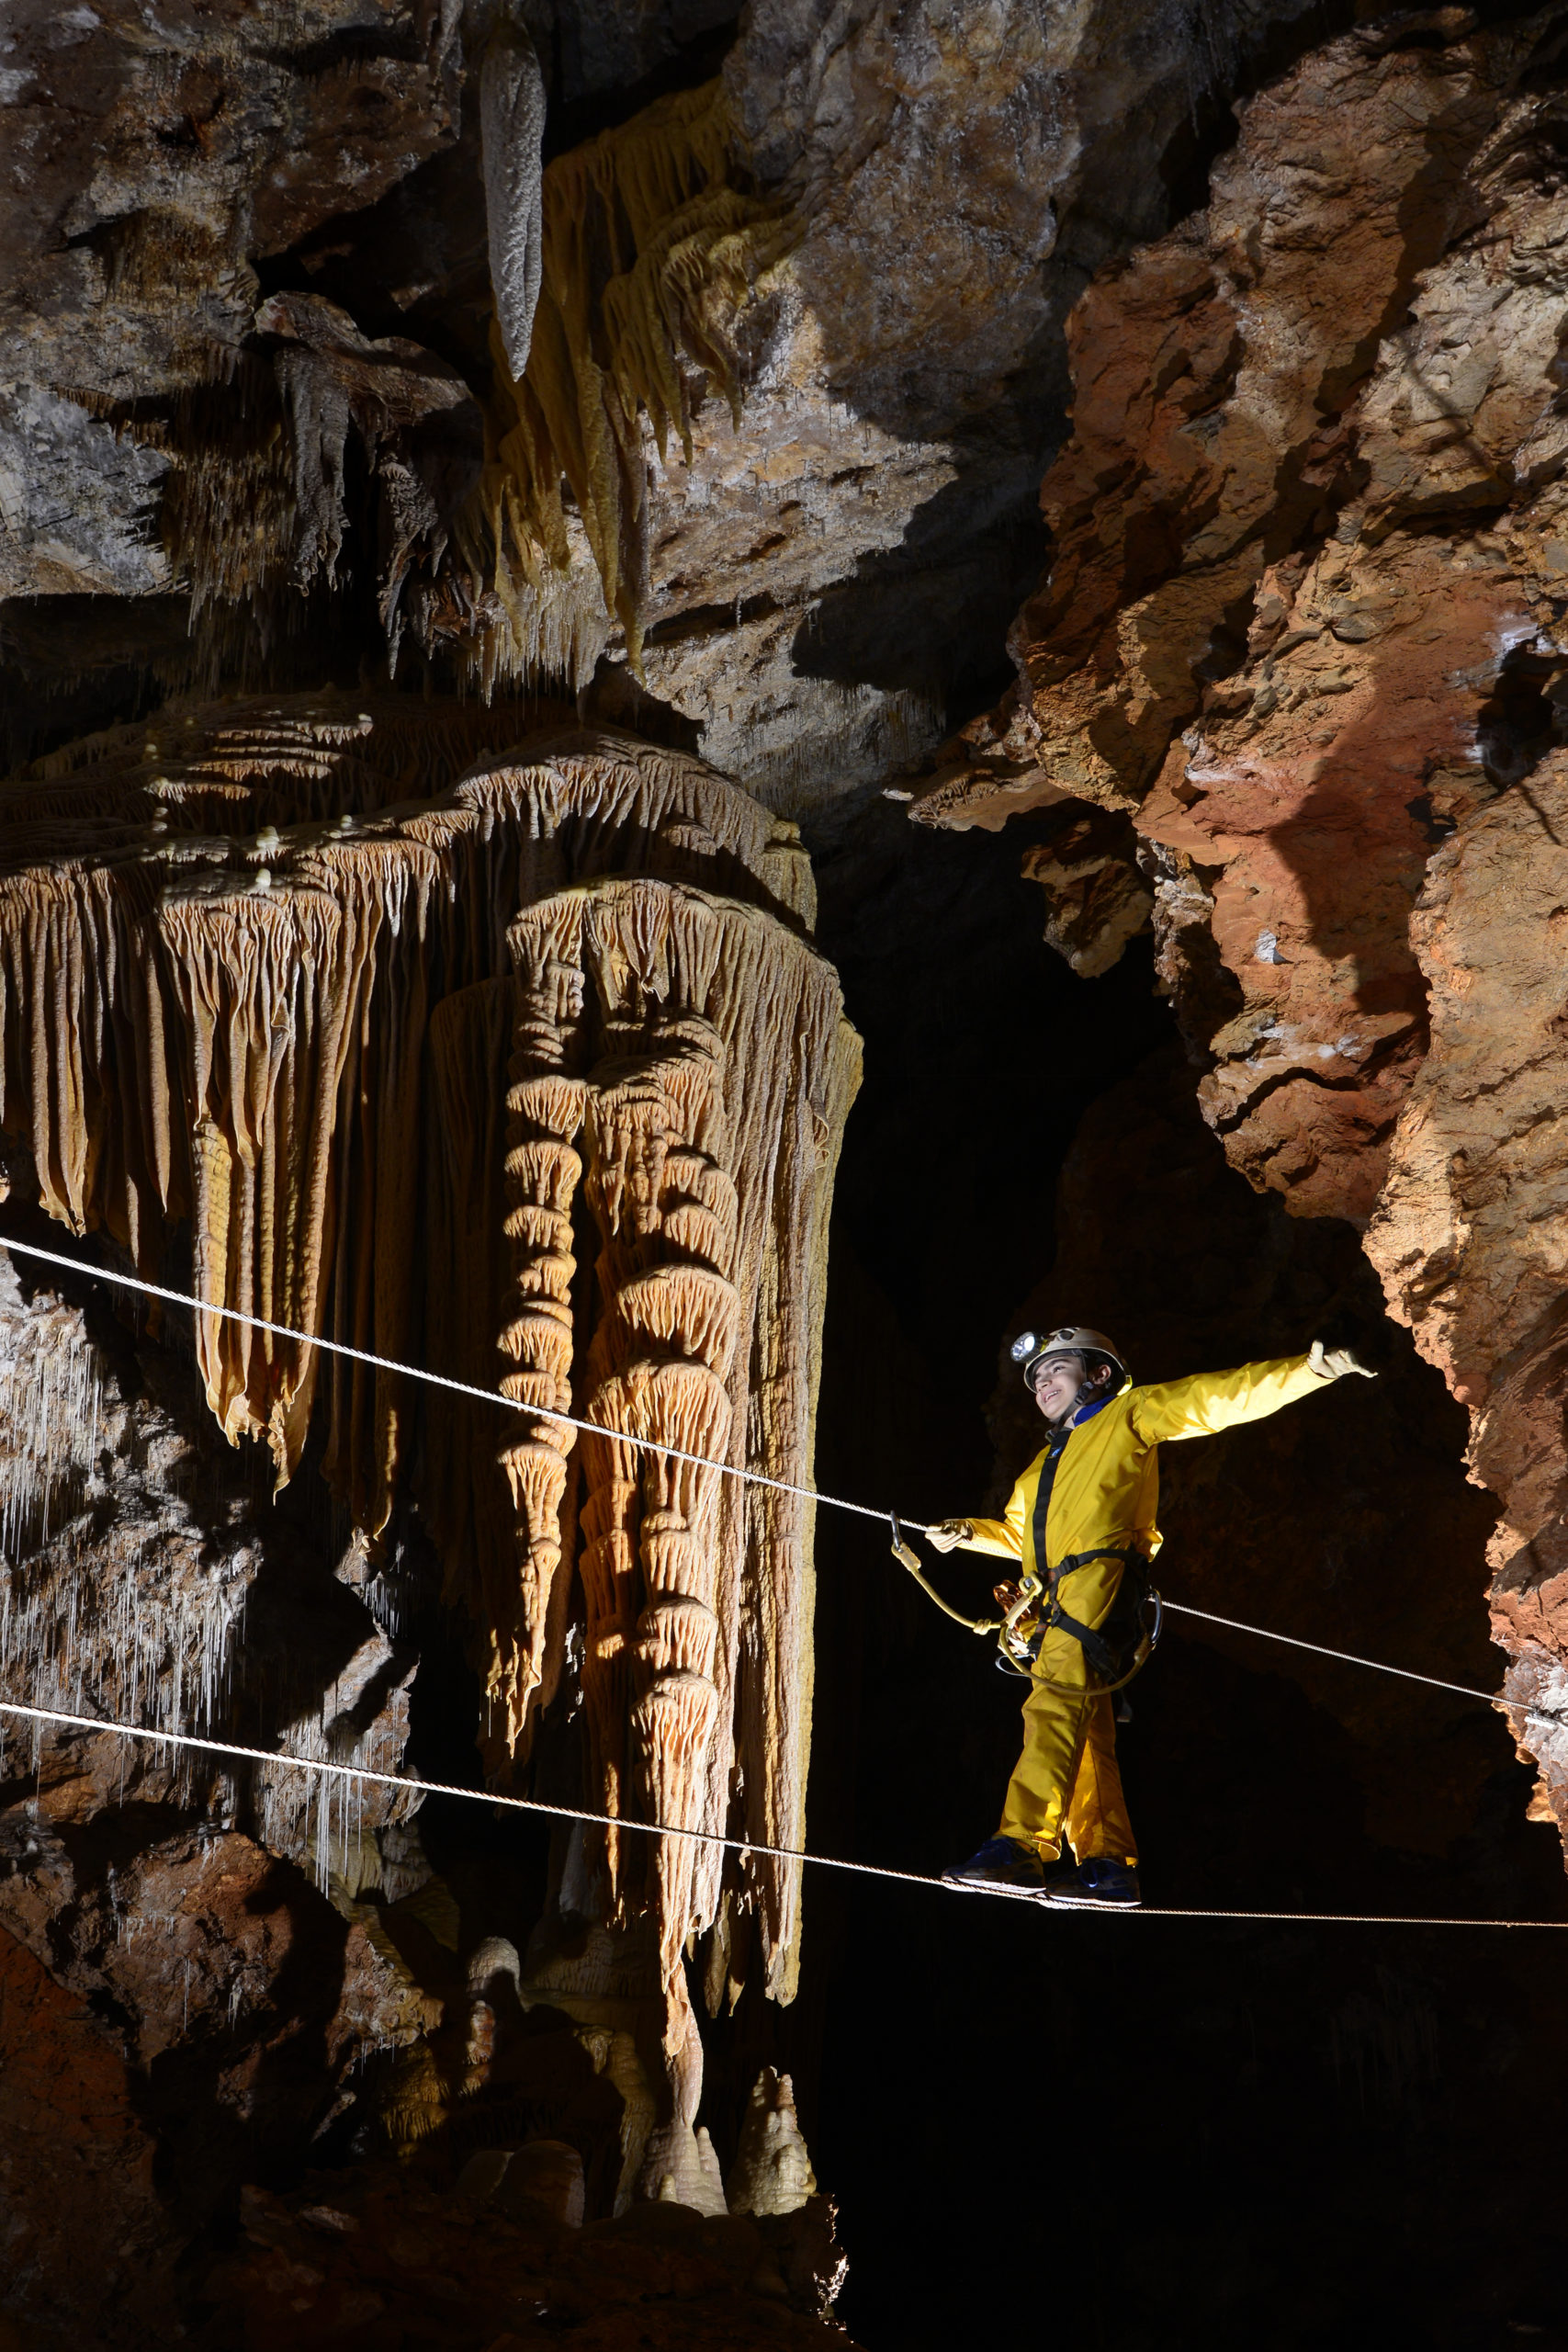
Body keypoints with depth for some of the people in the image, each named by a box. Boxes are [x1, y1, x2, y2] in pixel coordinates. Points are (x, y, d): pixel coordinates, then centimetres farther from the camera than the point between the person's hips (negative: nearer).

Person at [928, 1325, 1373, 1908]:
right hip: (1055, 1597, 8)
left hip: (1100, 1576, -8)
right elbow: (1017, 1532, 47)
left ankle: (1023, 1845, -39)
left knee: (1055, 1701, -25)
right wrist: (968, 1533, 27)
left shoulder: (1128, 1416, 15)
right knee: (1085, 1732, -2)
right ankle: (1109, 1865, -6)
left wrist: (1312, 1368, -3)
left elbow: (1220, 1399, 7)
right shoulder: (1045, 1463, 36)